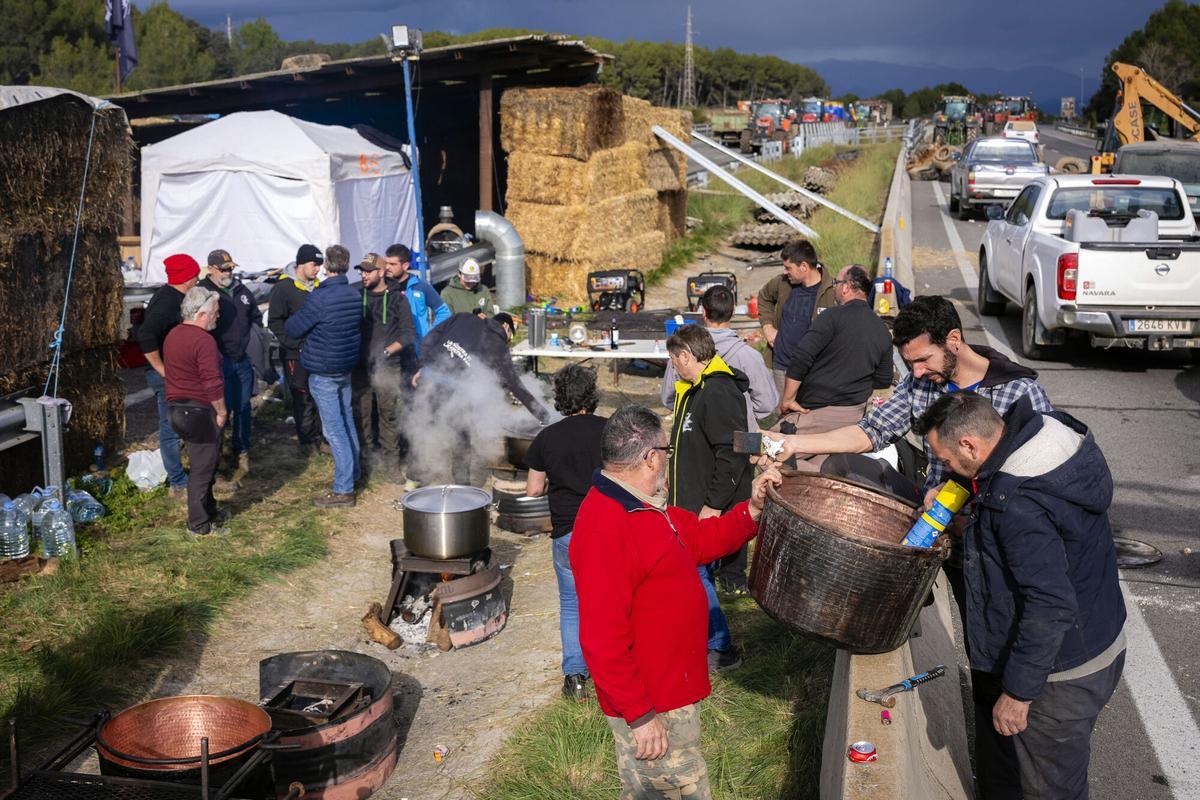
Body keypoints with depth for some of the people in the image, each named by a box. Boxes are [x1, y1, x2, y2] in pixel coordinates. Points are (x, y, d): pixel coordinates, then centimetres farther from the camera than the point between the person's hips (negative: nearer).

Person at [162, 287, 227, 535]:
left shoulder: (172, 336, 11)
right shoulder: (203, 340, -19)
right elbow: (212, 382, -22)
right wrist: (221, 412, -11)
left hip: (178, 408, 10)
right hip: (200, 412, -10)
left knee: (205, 465, 21)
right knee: (203, 468, 0)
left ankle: (209, 511, 33)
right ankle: (198, 524, 8)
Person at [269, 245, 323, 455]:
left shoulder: (318, 286, 8)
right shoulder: (284, 288, -9)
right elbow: (275, 322, -10)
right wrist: (297, 344, -14)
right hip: (296, 355, -5)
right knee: (303, 399, 1)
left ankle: (319, 435, 17)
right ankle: (307, 440, 12)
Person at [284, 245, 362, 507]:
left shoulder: (320, 298, -22)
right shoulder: (354, 294, 2)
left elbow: (293, 329, -13)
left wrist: (292, 319, 7)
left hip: (323, 372, -8)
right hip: (346, 367, 8)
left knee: (334, 429, -5)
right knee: (347, 421, 22)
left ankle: (344, 489, -2)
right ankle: (354, 470, 37)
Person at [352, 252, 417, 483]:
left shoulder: (397, 298, 0)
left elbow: (409, 333, -2)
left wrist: (387, 351, -13)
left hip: (388, 367, -2)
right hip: (360, 366, 2)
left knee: (389, 414, 0)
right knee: (360, 414, 4)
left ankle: (391, 463, 8)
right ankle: (361, 460, 16)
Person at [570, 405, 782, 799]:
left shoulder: (645, 509, 8)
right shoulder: (605, 529, -26)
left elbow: (701, 537, 20)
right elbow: (603, 637, -28)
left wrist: (752, 508, 5)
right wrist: (640, 715, -24)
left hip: (672, 690, 10)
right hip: (650, 708, -10)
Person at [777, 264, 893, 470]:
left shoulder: (834, 317, -11)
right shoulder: (882, 330, 9)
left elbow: (801, 358, -18)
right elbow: (884, 381, 16)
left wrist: (787, 399, -9)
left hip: (818, 413, -8)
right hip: (855, 415, 8)